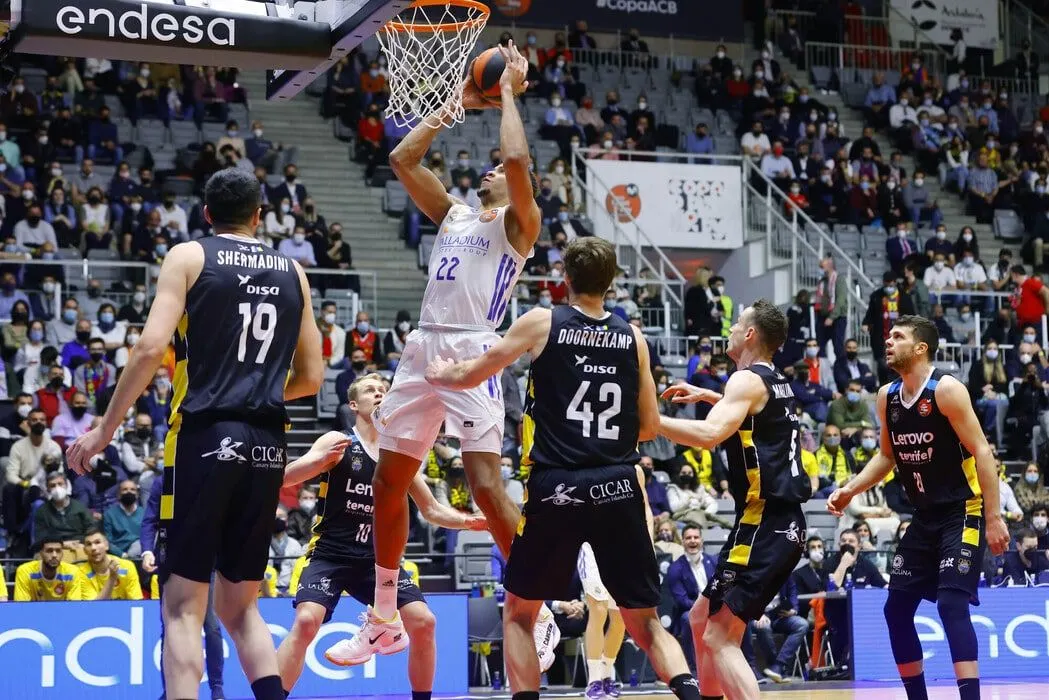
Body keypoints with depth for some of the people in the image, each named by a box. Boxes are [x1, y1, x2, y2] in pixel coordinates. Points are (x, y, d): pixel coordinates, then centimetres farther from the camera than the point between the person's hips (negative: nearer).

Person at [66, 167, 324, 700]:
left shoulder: (189, 257, 2)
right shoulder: (292, 272, 15)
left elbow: (151, 347, -10)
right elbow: (311, 377, 15)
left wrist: (104, 430, -4)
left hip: (205, 436, -4)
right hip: (267, 446, 4)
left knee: (184, 606, -1)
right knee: (241, 606, 16)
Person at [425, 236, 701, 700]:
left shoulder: (542, 323, 2)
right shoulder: (633, 337, 9)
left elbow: (472, 376, 11)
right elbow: (650, 427, 13)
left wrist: (438, 374, 32)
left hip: (556, 487, -2)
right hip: (618, 488, 2)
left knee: (519, 612, 15)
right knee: (644, 622, 9)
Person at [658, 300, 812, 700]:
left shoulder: (748, 380, -10)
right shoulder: (777, 384, 17)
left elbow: (709, 435, -27)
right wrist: (708, 396, 40)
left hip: (763, 525, -10)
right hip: (779, 523, 10)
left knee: (721, 637, -12)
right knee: (702, 618, 20)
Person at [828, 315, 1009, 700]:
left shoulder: (946, 389, -16)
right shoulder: (887, 397, 6)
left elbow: (981, 451, -18)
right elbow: (887, 456, 19)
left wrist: (994, 517, -22)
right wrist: (850, 490, 5)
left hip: (963, 512, -8)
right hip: (925, 517, 8)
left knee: (951, 604, -21)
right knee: (896, 608, 6)